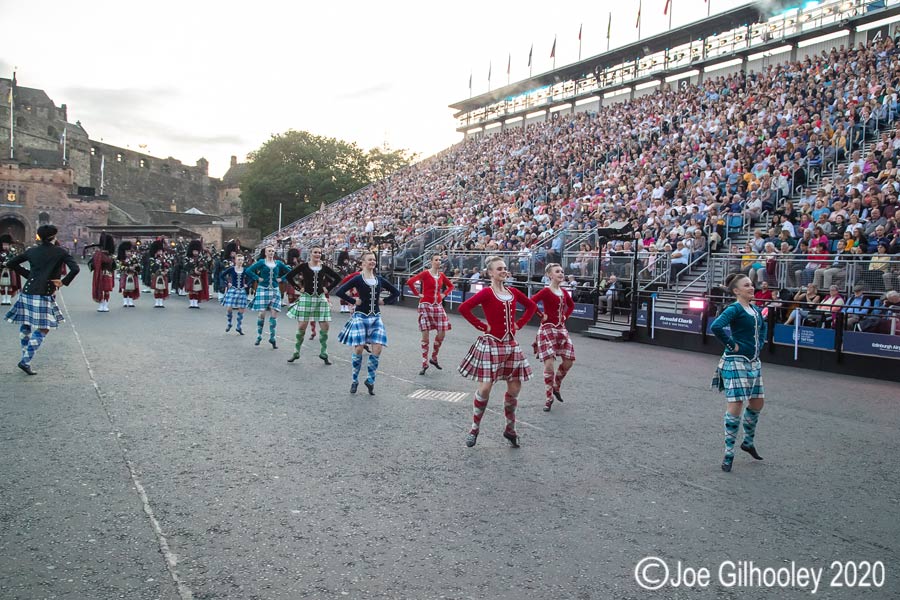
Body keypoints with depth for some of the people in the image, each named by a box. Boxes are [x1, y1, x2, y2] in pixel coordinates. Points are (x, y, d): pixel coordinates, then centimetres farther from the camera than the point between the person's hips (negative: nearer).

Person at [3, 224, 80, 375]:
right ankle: (25, 361, -9)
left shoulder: (32, 251, 10)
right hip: (44, 295, -5)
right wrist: (63, 282, -6)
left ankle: (25, 359, 24)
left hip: (28, 293, 5)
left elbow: (10, 264, 14)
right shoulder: (60, 251, -2)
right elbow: (75, 269, -14)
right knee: (43, 329, -1)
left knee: (25, 327, 17)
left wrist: (27, 274, 15)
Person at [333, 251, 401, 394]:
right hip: (360, 317, -4)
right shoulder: (357, 279, -4)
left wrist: (384, 301, 7)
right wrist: (353, 301, -9)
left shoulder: (379, 279, 9)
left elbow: (396, 293, 20)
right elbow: (339, 292, -11)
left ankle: (370, 380, 10)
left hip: (376, 318, 4)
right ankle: (354, 381, 14)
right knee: (358, 349, -5)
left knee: (377, 349, -7)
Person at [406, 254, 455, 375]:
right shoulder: (425, 273, -7)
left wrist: (444, 294, 9)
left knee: (441, 334, 1)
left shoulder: (441, 275, 7)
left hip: (438, 306, 5)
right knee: (425, 336, -1)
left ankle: (434, 358, 24)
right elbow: (410, 282, -16)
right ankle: (425, 364, 9)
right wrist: (417, 294, -11)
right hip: (426, 306, -5)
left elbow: (451, 286, 24)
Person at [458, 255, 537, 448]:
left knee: (514, 388, 7)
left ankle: (510, 429, 23)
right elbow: (464, 308, -19)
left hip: (510, 344, 6)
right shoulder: (487, 292, -10)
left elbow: (532, 306, 20)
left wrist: (519, 324, 8)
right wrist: (481, 326, -14)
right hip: (491, 344, -6)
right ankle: (475, 428, 14)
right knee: (485, 388, -5)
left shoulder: (513, 292, 7)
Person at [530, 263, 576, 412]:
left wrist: (565, 316, 11)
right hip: (548, 329, -7)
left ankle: (556, 387, 31)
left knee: (568, 362, 6)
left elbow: (571, 305, 26)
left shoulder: (564, 292, 8)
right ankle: (549, 398, 7)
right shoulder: (546, 291, -12)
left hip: (561, 329, 7)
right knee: (549, 365, -9)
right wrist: (541, 316, -15)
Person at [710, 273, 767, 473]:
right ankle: (729, 453, 2)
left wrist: (760, 344, 16)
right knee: (735, 406, -8)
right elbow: (716, 326, -31)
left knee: (758, 403, 17)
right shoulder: (734, 309, -14)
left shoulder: (755, 309, 11)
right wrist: (731, 345, -21)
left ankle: (748, 442, 37)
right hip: (736, 362, -9)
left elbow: (763, 326, 31)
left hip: (753, 362, 9)